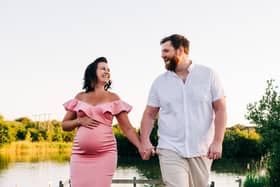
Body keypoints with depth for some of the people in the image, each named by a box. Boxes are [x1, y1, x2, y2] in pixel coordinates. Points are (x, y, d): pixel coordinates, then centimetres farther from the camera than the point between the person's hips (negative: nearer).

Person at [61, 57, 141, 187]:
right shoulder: (80, 97, 12)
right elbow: (64, 125, 15)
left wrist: (141, 147, -11)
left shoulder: (113, 98, 7)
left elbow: (127, 128, 3)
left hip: (105, 155, -1)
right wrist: (80, 121, -4)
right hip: (80, 155, 1)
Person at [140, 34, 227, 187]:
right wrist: (145, 141, -6)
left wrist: (217, 141, -10)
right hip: (171, 150, 0)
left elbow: (220, 109, -1)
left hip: (202, 151, 0)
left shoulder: (208, 75, 2)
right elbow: (149, 114, 10)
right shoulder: (159, 82, 7)